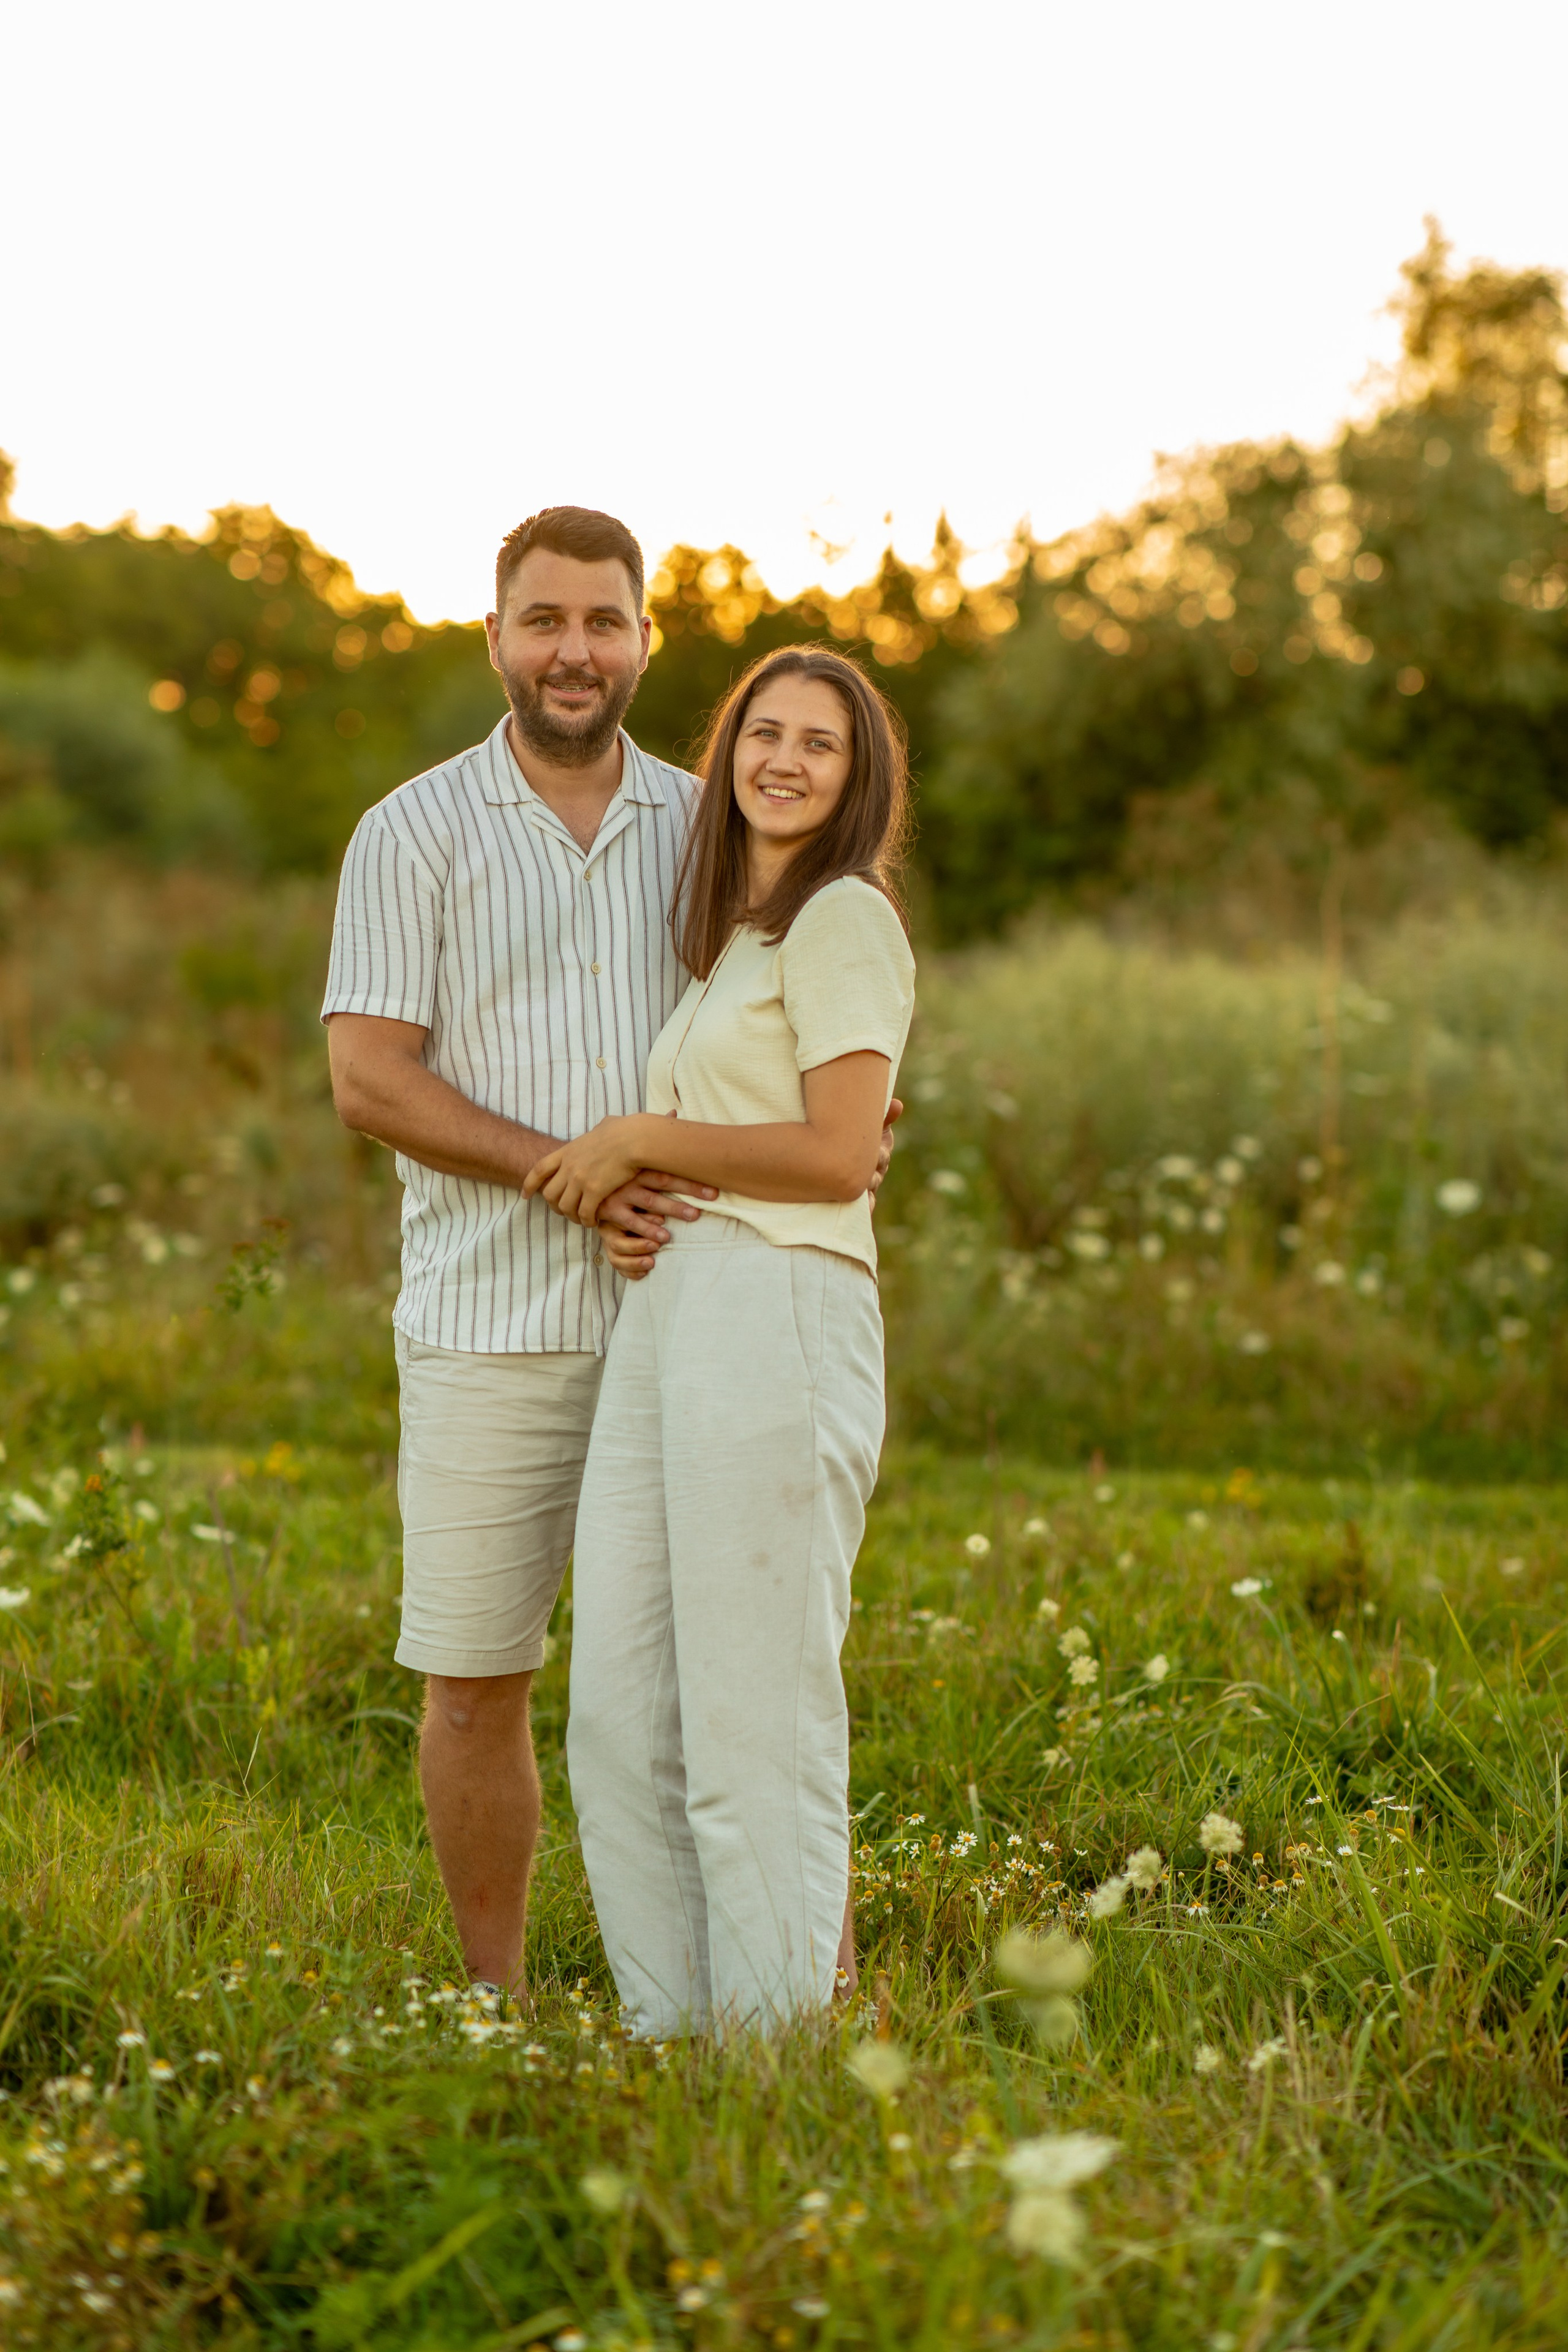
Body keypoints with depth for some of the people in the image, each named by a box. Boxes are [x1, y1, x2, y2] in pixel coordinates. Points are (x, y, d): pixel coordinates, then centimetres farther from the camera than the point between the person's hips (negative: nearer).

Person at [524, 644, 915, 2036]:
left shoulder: (845, 919, -4)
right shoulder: (733, 939, 23)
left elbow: (838, 1156, -14)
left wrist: (642, 1138, -5)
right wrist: (627, 1203, 7)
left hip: (778, 1317, -9)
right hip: (663, 1314, 9)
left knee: (755, 1713, -5)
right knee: (621, 1709, 8)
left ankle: (780, 2038, 3)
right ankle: (671, 2028, 16)